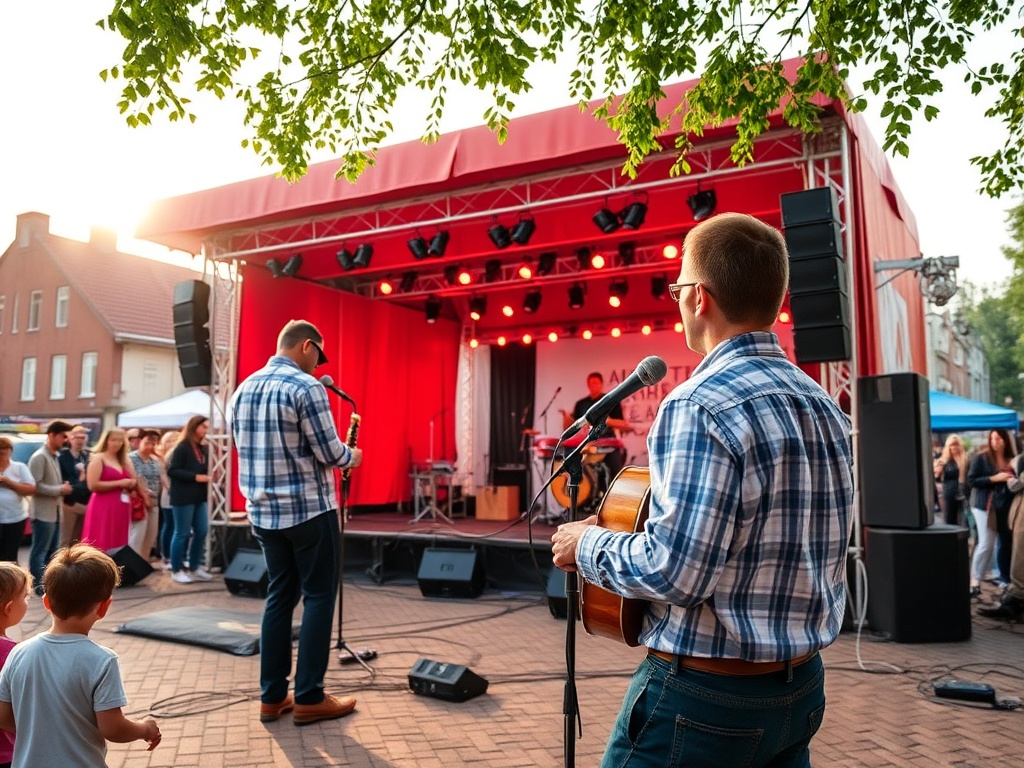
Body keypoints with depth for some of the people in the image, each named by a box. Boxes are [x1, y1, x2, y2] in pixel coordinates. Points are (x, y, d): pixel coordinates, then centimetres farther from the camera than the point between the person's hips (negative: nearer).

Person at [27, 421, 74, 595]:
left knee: (52, 551, 13)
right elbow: (35, 486, -20)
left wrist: (63, 486, 4)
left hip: (54, 512, 9)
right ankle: (38, 585, 4)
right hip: (43, 513, -9)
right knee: (39, 551, -1)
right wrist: (60, 490, -17)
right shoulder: (39, 457, -13)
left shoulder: (54, 456, 14)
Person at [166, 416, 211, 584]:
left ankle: (194, 567, 20)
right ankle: (176, 570, 12)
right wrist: (195, 477, -20)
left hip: (199, 497, 7)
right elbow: (172, 471, -15)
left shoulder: (203, 449, 12)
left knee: (202, 531, 7)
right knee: (182, 533, 0)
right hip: (183, 497, -7)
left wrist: (206, 479, -1)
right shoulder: (182, 447, -10)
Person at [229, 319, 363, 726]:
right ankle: (309, 698, 9)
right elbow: (330, 453, -15)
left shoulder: (242, 390, 9)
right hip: (309, 510, -7)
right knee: (318, 598, 3)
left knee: (279, 596, 14)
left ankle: (272, 696, 18)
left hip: (262, 512, 7)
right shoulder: (305, 387, -14)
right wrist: (352, 456, 6)